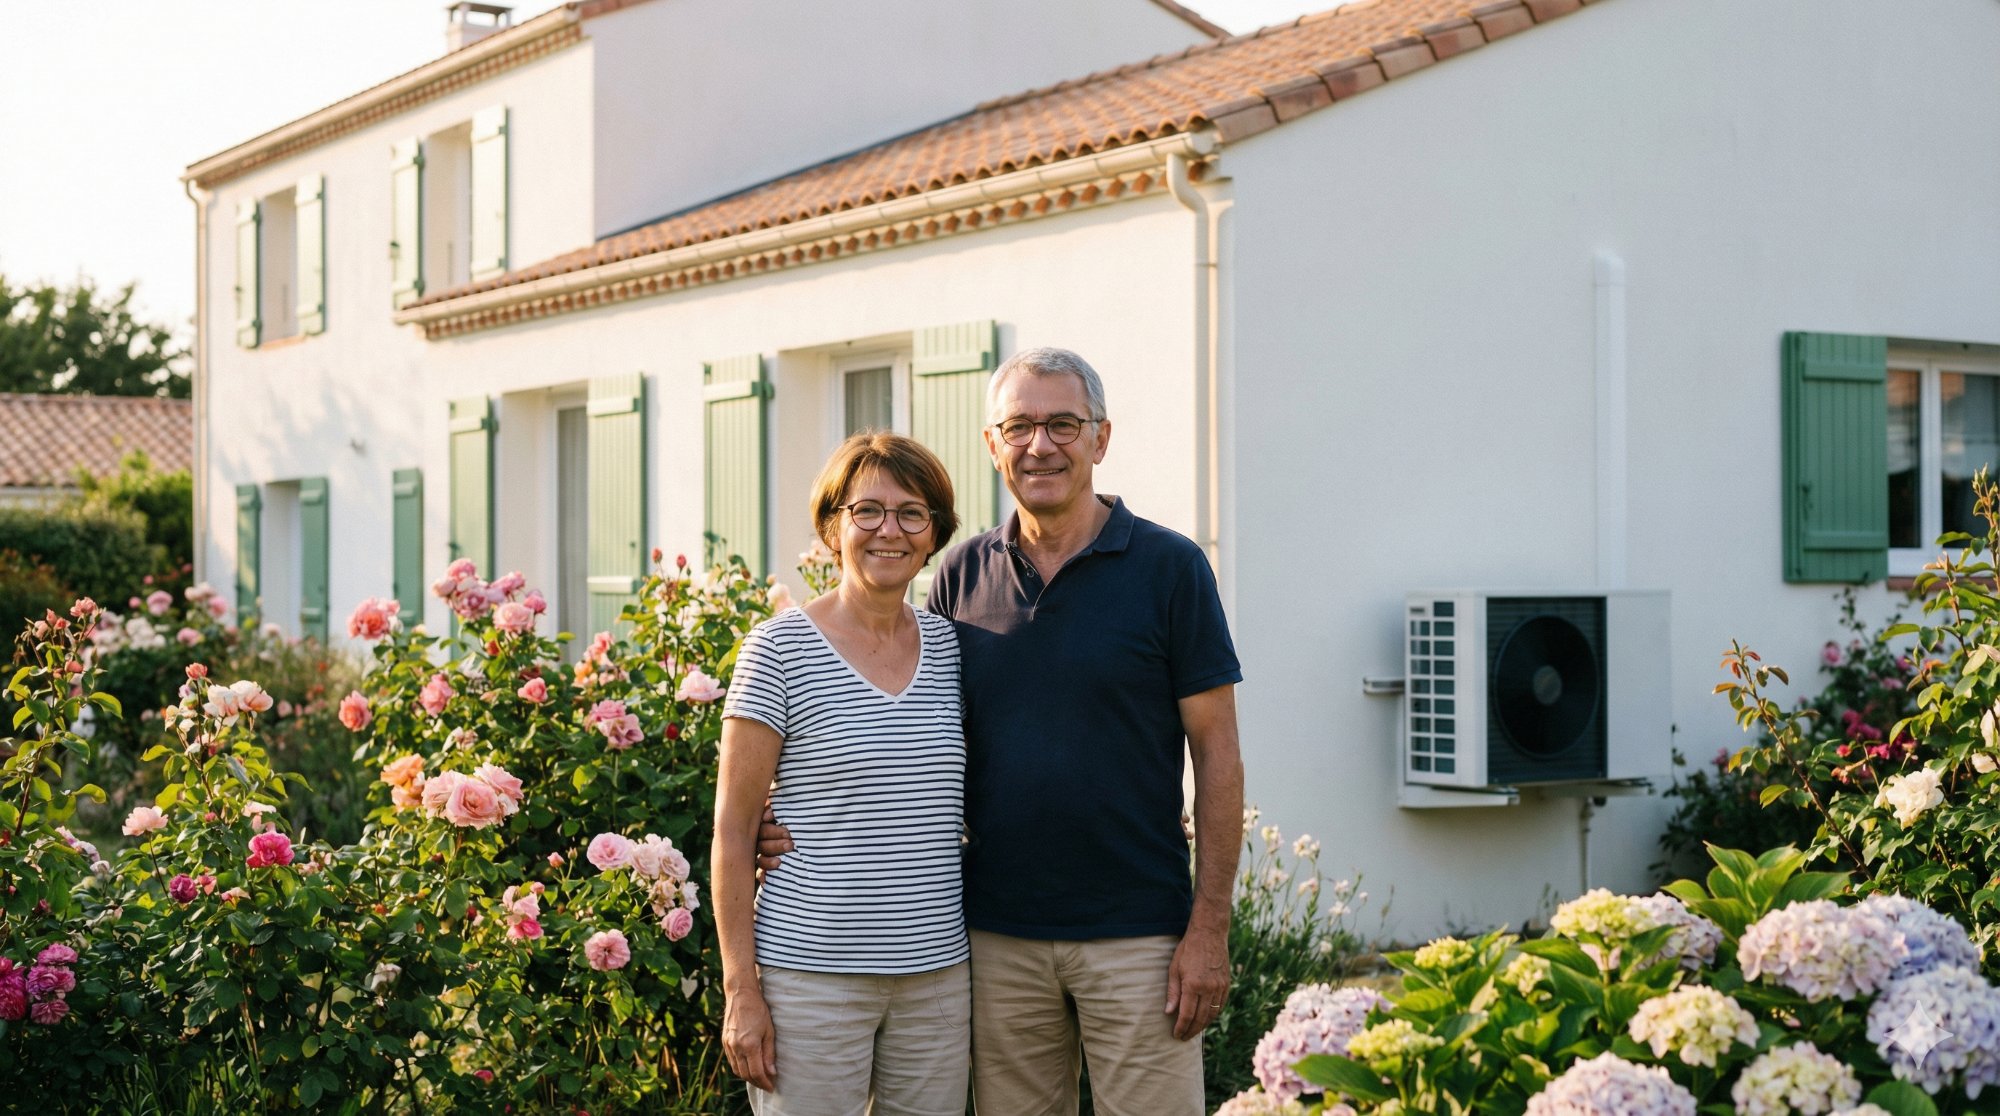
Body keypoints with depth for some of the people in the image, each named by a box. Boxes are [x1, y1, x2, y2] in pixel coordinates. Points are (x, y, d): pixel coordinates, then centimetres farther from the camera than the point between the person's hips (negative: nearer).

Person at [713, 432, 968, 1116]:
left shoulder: (952, 649, 8)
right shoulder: (779, 649, -5)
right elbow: (733, 829, -5)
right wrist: (740, 990, -9)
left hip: (938, 975, 4)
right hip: (811, 976, -4)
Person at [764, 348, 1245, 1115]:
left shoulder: (1168, 568, -3)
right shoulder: (961, 575, 7)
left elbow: (1216, 754, -3)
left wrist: (1209, 929, -8)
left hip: (1136, 936, -3)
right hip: (998, 936, 3)